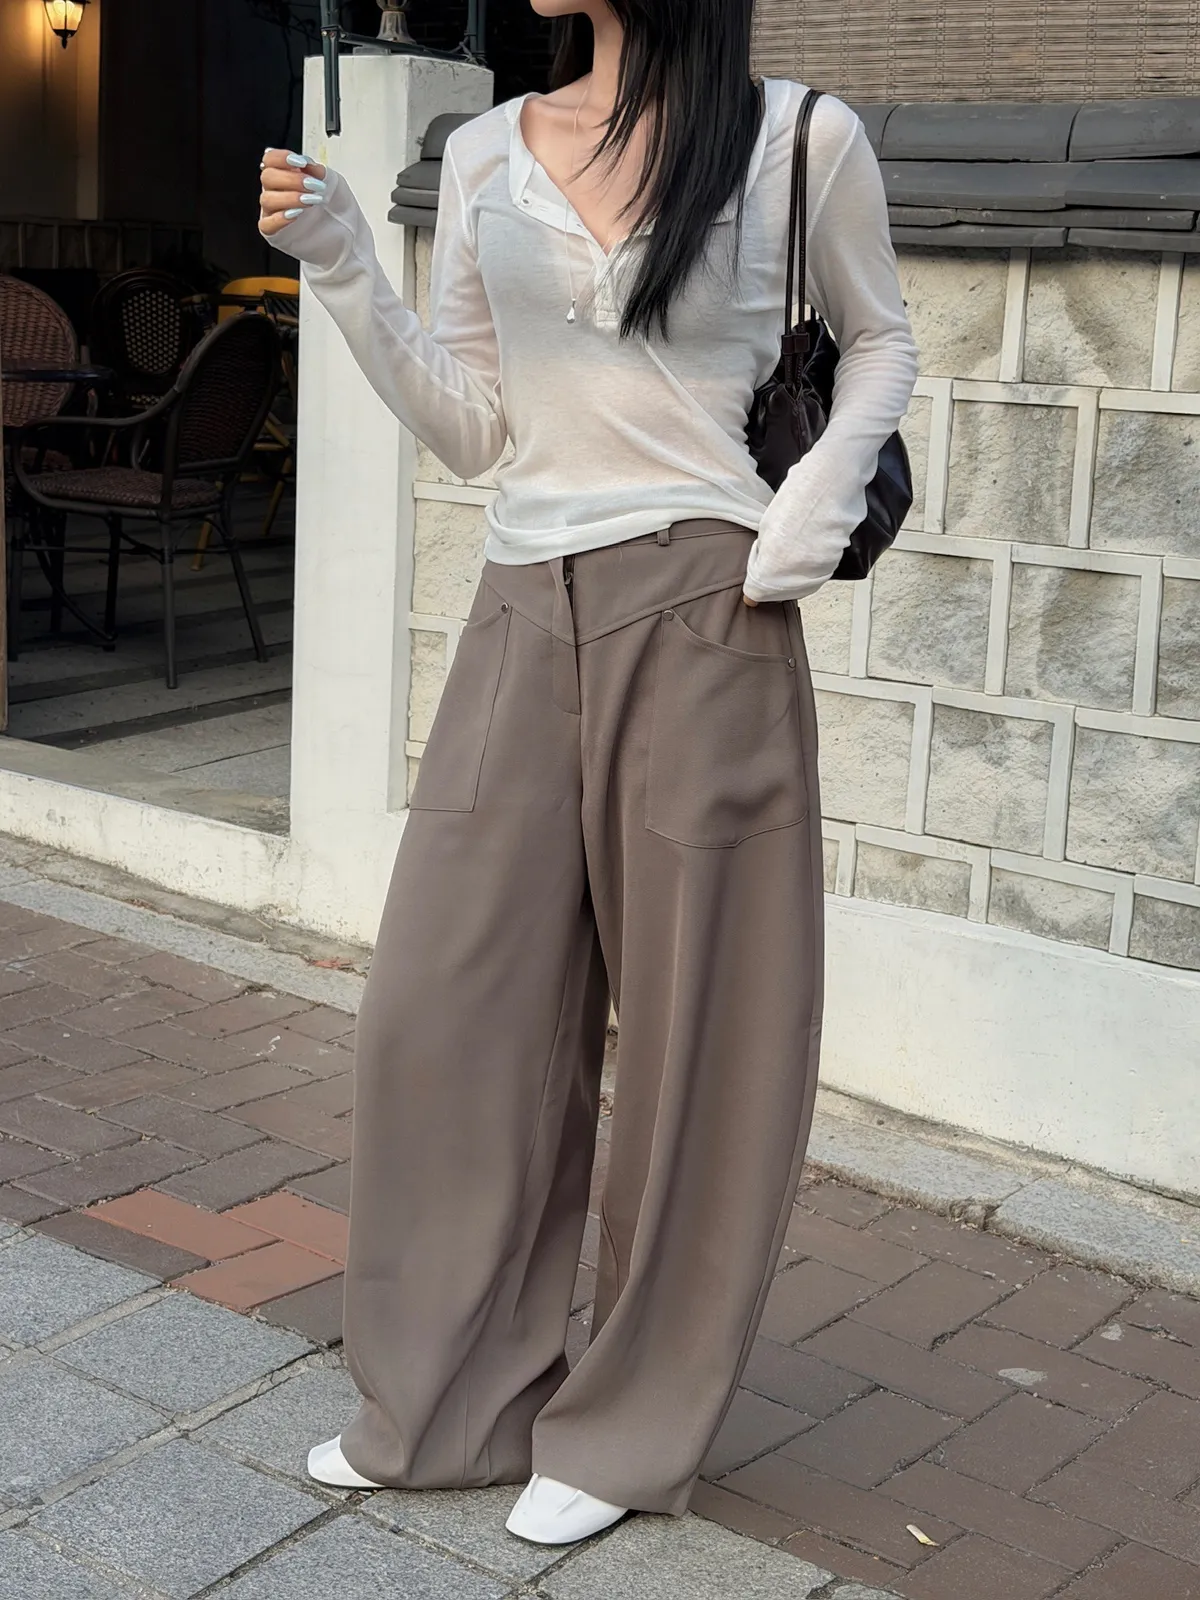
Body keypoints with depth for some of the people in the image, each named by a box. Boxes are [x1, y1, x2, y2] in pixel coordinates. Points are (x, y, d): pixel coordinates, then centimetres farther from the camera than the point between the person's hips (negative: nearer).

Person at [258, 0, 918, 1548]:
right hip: (524, 621, 4)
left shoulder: (798, 139, -1)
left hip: (700, 623, -4)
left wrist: (809, 518, -3)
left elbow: (881, 344, 13)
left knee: (694, 1031, 5)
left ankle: (628, 1430, 22)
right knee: (445, 1010, 5)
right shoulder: (485, 154, 9)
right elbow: (469, 428, 10)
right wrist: (341, 266, 0)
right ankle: (449, 1407, 24)